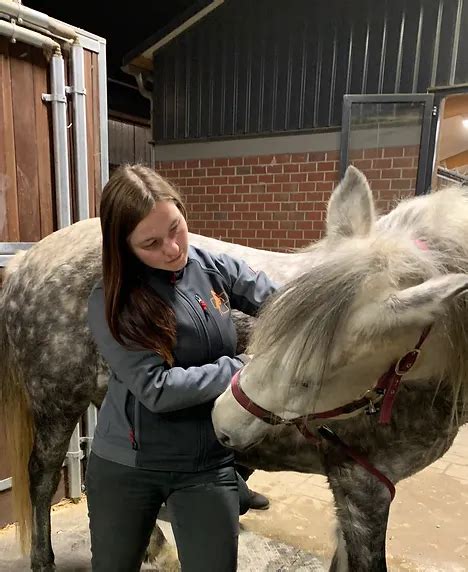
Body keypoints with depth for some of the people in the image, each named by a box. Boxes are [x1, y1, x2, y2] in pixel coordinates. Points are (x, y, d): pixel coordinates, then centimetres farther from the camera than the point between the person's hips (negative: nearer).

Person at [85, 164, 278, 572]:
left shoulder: (217, 270, -7)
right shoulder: (110, 302, -16)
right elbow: (155, 387, -24)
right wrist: (240, 369, -22)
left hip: (211, 465, 1)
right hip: (126, 466, 0)